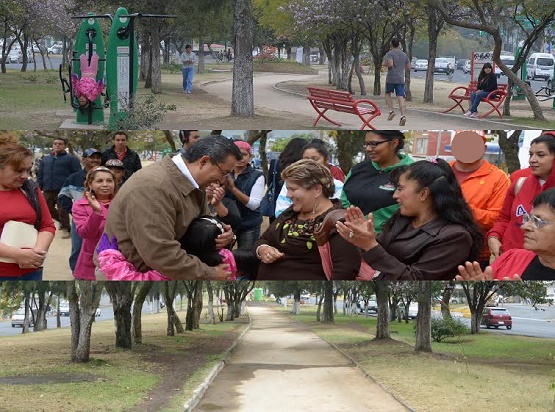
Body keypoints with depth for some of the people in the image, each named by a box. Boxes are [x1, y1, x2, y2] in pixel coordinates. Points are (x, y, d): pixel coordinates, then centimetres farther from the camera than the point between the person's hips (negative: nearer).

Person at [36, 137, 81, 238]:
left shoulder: (71, 159, 6)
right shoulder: (45, 160, 20)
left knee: (62, 211, -6)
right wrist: (39, 188, 10)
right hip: (48, 191, 5)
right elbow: (40, 175, 21)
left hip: (62, 191, -5)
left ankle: (66, 229, 6)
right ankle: (62, 221, 30)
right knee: (48, 209, 8)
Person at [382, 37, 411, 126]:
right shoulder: (404, 55, 13)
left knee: (388, 94, 20)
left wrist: (384, 64, 1)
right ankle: (403, 115, -23)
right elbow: (408, 67, 17)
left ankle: (391, 110, 1)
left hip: (391, 78, -3)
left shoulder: (390, 54, -4)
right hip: (401, 79, 3)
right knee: (401, 97, -5)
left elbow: (390, 64, -19)